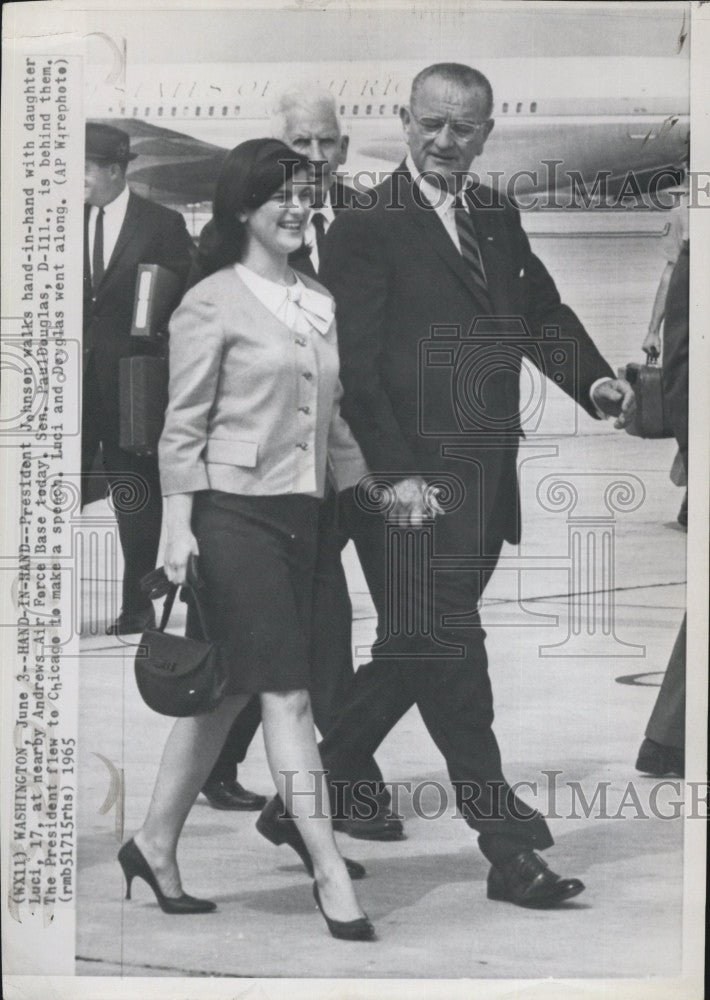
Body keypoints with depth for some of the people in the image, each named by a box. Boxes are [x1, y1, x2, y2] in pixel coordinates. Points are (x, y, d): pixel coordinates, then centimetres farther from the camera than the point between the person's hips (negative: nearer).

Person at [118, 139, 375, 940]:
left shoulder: (320, 306, 14)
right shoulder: (211, 304, -5)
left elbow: (335, 424, 19)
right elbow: (182, 428, -6)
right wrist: (178, 523, -13)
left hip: (301, 515, 7)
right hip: (234, 513, -7)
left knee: (228, 688, 12)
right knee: (287, 694, -5)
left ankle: (155, 845, 25)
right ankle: (330, 871, 2)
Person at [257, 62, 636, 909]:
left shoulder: (497, 219, 16)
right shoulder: (367, 226, -6)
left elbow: (542, 313, 17)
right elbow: (355, 364, -12)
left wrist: (594, 380, -3)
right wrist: (394, 474, -19)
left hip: (484, 481, 8)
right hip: (413, 483, -8)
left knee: (414, 655, 14)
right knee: (449, 655, -1)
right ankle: (509, 850, 8)